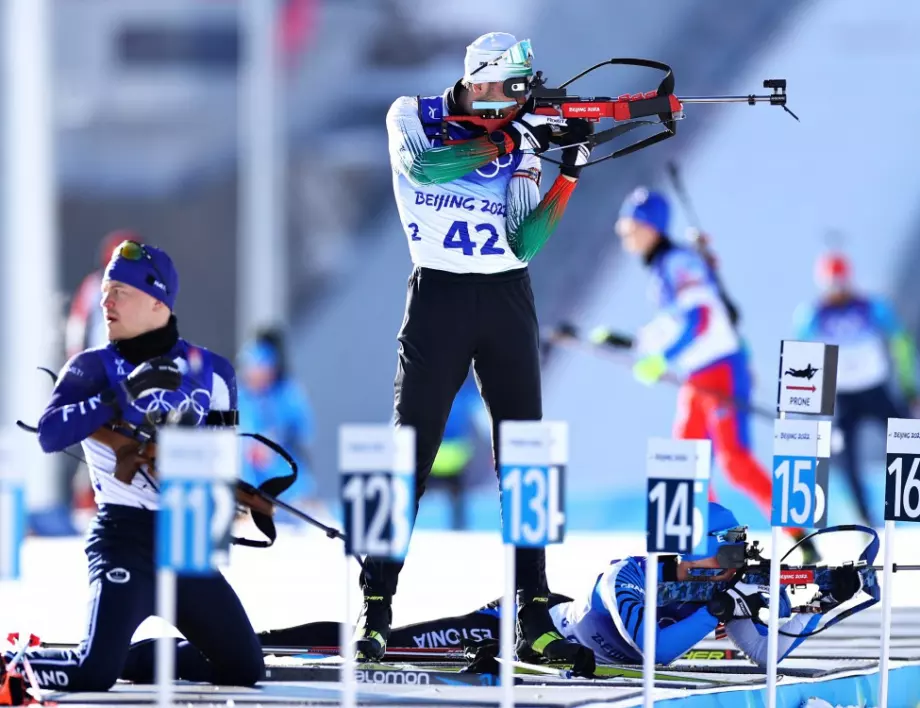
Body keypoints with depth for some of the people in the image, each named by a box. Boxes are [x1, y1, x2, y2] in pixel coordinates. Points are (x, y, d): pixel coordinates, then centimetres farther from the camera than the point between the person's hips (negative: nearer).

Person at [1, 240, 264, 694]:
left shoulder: (210, 372, 6)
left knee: (245, 669, 5)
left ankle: (136, 655, 23)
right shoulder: (93, 368, -2)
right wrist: (121, 398, -27)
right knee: (95, 674, -22)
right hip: (126, 537, -4)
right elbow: (49, 435, -19)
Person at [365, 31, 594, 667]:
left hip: (508, 303, 3)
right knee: (410, 455, -5)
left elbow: (524, 245, -4)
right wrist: (510, 140, -26)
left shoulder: (523, 141, 5)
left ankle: (535, 619, 3)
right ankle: (375, 609, 0)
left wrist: (570, 174, -14)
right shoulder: (413, 118, -1)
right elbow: (422, 167, -24)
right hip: (437, 298, -3)